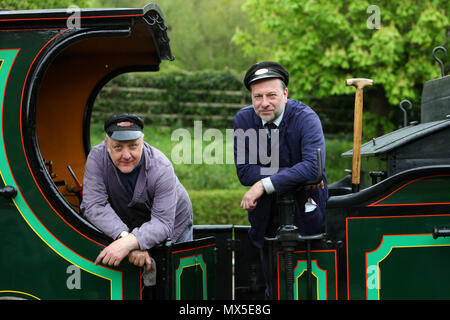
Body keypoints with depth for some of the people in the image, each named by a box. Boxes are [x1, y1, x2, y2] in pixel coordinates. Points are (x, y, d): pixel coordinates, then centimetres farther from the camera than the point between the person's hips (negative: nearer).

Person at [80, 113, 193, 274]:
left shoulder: (161, 168, -34)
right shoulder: (97, 157, -28)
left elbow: (163, 223, -38)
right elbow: (93, 205, -33)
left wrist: (130, 242, -57)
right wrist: (124, 236, -48)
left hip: (174, 227, -1)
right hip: (127, 225, 2)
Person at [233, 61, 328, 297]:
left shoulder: (305, 118, -16)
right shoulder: (243, 119, -5)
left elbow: (314, 166, -31)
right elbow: (244, 172, -13)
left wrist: (264, 184, -32)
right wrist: (295, 174, -21)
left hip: (306, 215, -3)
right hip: (267, 220, 3)